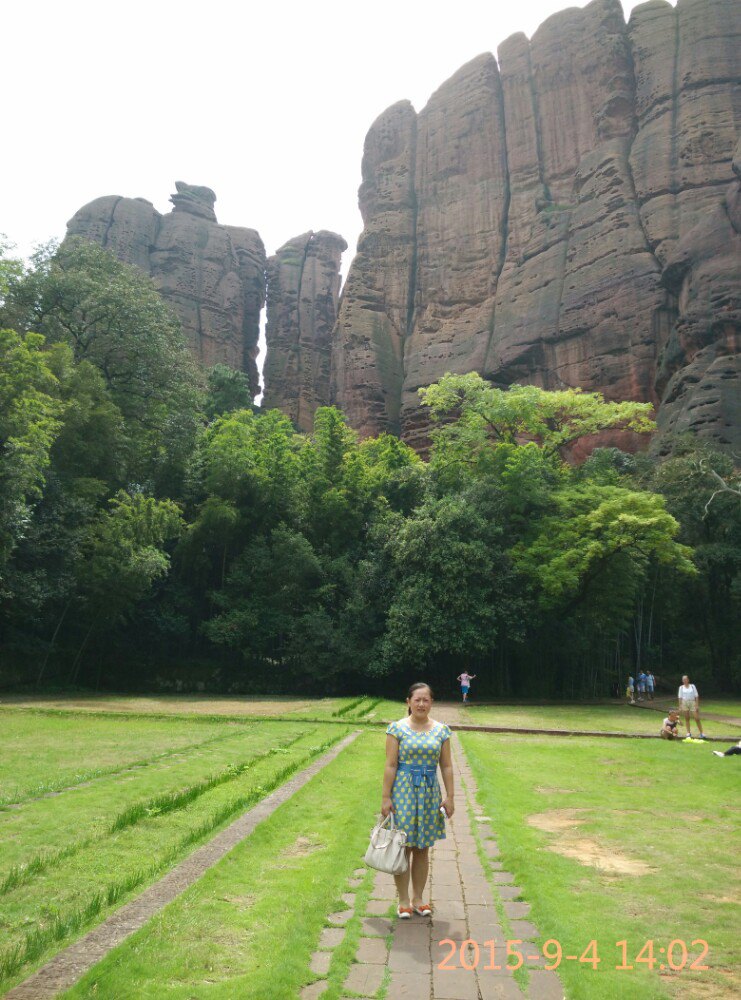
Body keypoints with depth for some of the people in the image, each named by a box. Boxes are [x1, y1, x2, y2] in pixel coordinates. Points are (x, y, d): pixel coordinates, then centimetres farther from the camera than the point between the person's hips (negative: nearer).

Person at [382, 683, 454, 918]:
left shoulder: (441, 730, 4)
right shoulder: (397, 728, -5)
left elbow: (446, 766, 7)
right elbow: (390, 765, -6)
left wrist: (450, 796, 3)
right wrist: (386, 797, -8)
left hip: (430, 792, 3)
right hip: (403, 790, -3)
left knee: (423, 848, 11)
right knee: (403, 847, 1)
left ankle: (418, 898, 25)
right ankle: (403, 901, 15)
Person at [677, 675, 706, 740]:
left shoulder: (692, 686, 4)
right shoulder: (681, 687, 6)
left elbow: (696, 696, 3)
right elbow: (680, 697, 6)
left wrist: (697, 705, -4)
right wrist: (680, 706, 0)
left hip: (692, 702, -1)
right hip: (684, 703, 1)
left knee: (697, 719, -5)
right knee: (687, 719, 4)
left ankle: (702, 733, 1)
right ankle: (688, 733, 10)